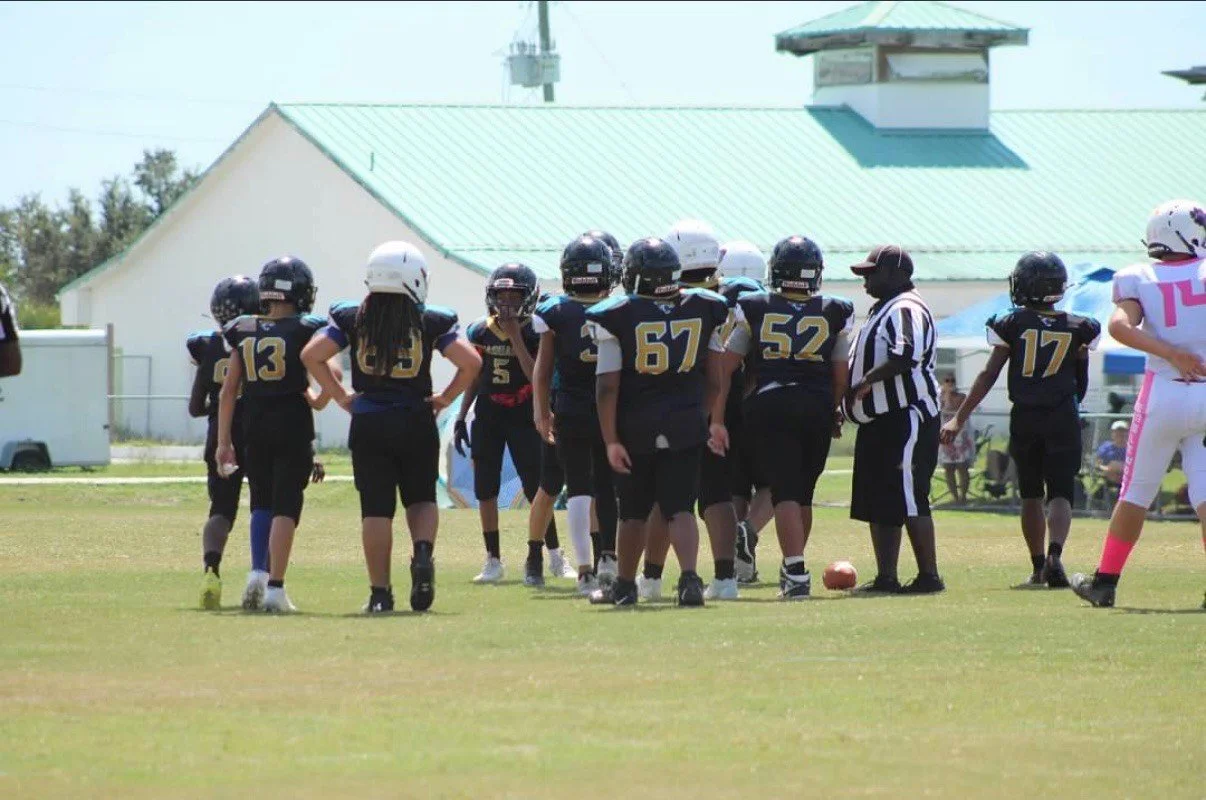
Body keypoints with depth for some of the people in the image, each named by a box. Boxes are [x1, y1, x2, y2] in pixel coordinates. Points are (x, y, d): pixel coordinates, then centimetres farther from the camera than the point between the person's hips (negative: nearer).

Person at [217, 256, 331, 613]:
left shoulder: (243, 332, 6)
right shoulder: (305, 330, -6)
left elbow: (228, 392, 6)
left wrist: (224, 442, 10)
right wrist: (319, 400, 12)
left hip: (253, 427, 4)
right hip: (293, 425, -4)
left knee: (262, 505, 17)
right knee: (285, 507, 0)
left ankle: (258, 573, 2)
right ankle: (275, 586, -6)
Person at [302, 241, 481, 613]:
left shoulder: (353, 319, -2)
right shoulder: (430, 322, -4)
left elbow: (311, 355, -6)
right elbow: (471, 362, -8)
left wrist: (341, 396, 2)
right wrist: (446, 398, 5)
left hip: (368, 425, 0)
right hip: (416, 422, 0)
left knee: (376, 508, 4)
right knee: (421, 498, 17)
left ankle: (379, 592, 3)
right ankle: (423, 553, -12)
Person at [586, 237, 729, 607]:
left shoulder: (618, 316, -9)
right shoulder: (704, 310, 1)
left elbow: (607, 386, -10)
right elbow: (714, 379, 7)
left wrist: (611, 439, -7)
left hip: (635, 426, -1)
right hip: (686, 423, 1)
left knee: (634, 512, 14)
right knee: (680, 507, 1)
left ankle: (624, 586, 26)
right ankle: (689, 577, -19)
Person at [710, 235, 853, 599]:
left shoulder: (753, 309, 3)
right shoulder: (834, 314, 5)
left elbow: (725, 367, 3)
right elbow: (841, 375, 9)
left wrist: (717, 419, 6)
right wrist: (834, 413, 25)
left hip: (770, 405, -2)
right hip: (818, 406, 2)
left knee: (785, 493, -3)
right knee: (802, 493, 16)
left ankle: (797, 573, -15)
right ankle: (791, 570, 25)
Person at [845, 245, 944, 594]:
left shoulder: (906, 310, -14)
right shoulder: (883, 310, 19)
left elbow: (907, 356, -28)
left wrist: (867, 381, -21)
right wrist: (851, 400, 19)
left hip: (906, 418, -11)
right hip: (880, 420, 11)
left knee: (908, 499, -10)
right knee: (878, 502, 10)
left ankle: (929, 575, -7)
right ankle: (886, 577, 12)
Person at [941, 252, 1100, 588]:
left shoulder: (1013, 324, -2)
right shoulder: (1077, 328, 3)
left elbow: (989, 375, -2)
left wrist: (959, 418, 2)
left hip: (1024, 418, 0)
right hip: (1063, 418, 0)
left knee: (1031, 495, 14)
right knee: (1060, 494, -2)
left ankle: (1038, 565, 15)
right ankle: (1054, 553, -26)